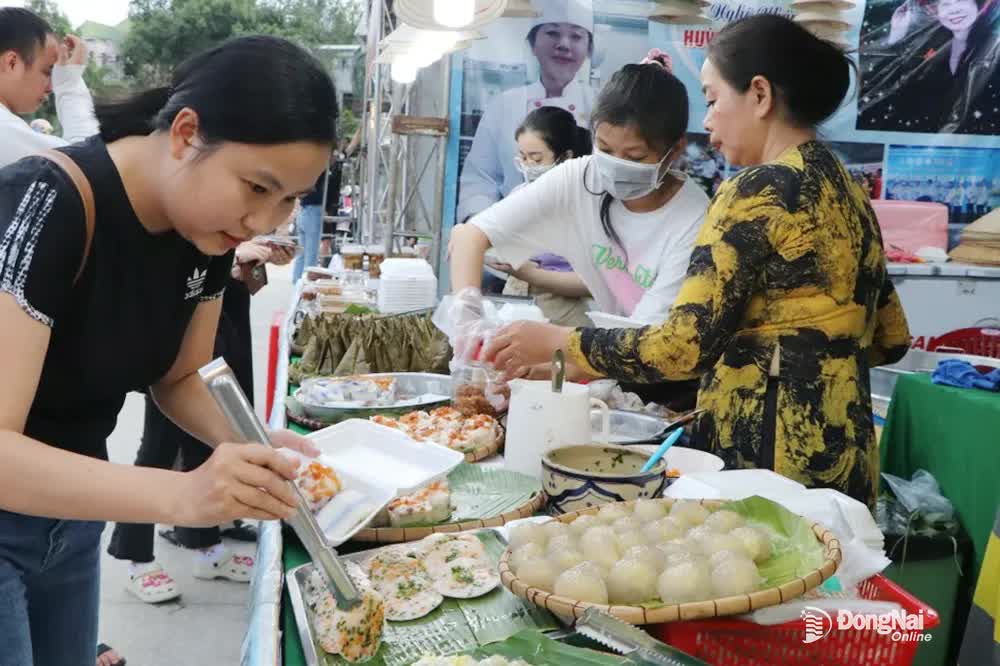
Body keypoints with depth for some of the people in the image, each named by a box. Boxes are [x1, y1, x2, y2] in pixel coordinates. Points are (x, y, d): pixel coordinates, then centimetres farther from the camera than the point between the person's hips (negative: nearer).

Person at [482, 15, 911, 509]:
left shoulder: (759, 190, -15)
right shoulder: (843, 187, 11)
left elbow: (685, 346, -22)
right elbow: (891, 339, 17)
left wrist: (556, 341, -11)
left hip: (772, 452, -9)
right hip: (839, 447, 9)